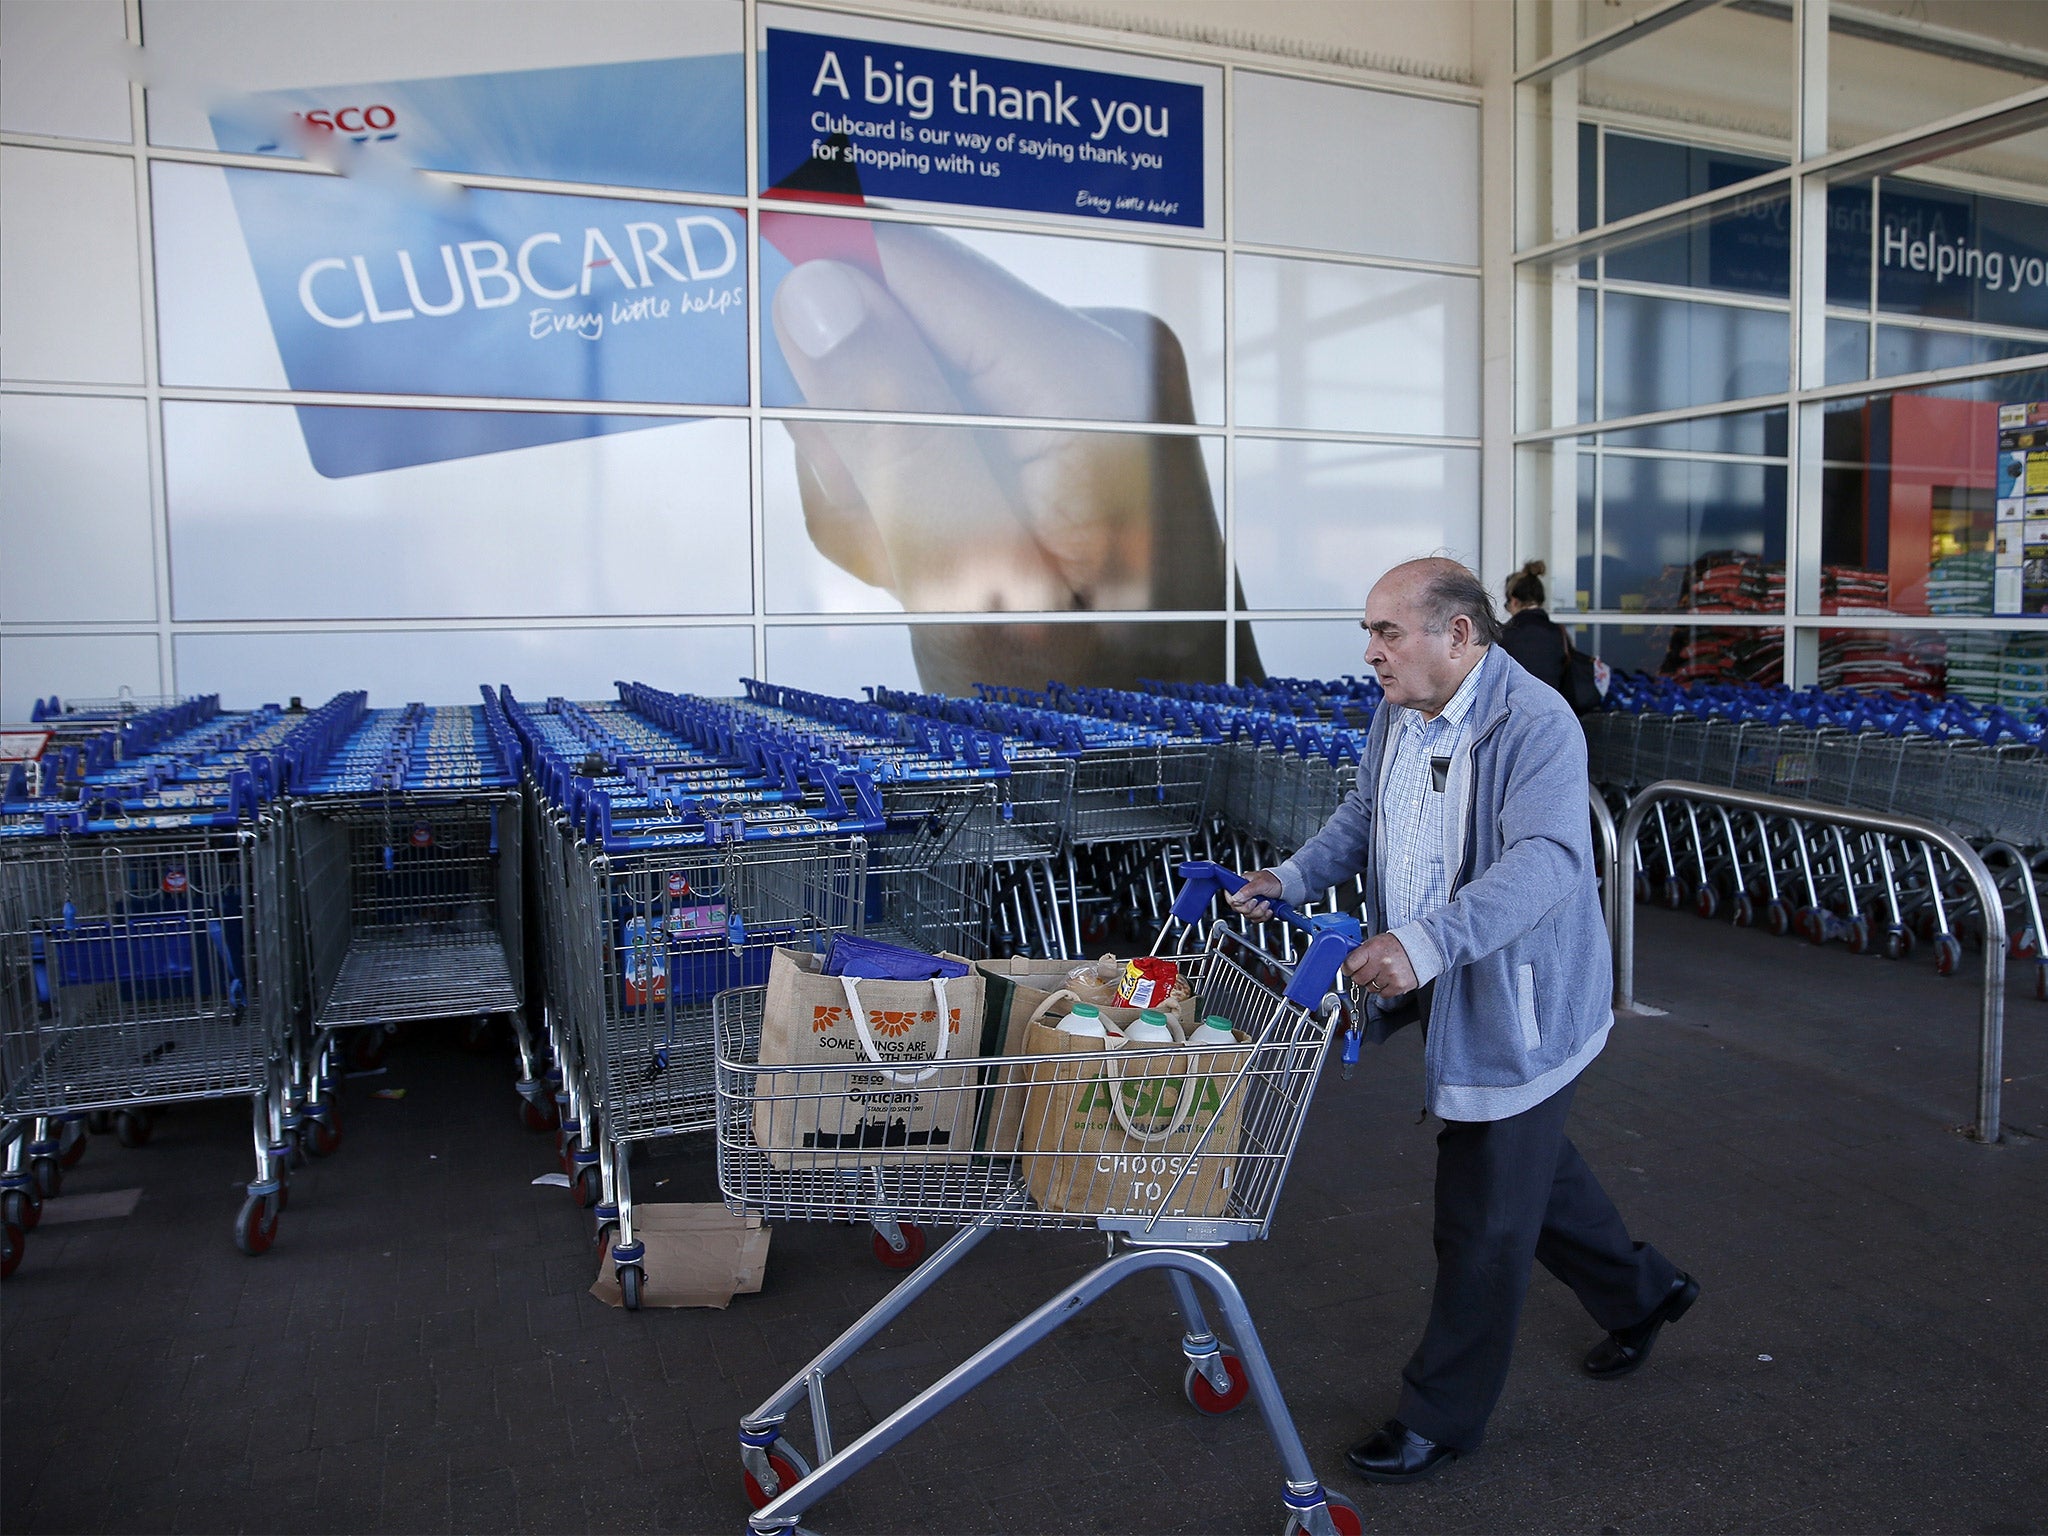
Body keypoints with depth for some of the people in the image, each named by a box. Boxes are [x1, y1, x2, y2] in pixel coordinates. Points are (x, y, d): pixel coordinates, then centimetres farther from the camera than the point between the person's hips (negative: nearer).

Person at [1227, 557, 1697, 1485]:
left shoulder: (1536, 724, -25)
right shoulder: (1399, 711, 2)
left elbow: (1544, 860, -37)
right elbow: (1362, 814, 16)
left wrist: (1427, 942, -50)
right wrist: (1292, 878, -1)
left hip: (1516, 1006, -9)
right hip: (1440, 994, 9)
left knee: (1483, 1221, 5)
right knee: (1529, 1167, 26)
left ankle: (1442, 1416, 23)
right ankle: (1639, 1293, 51)